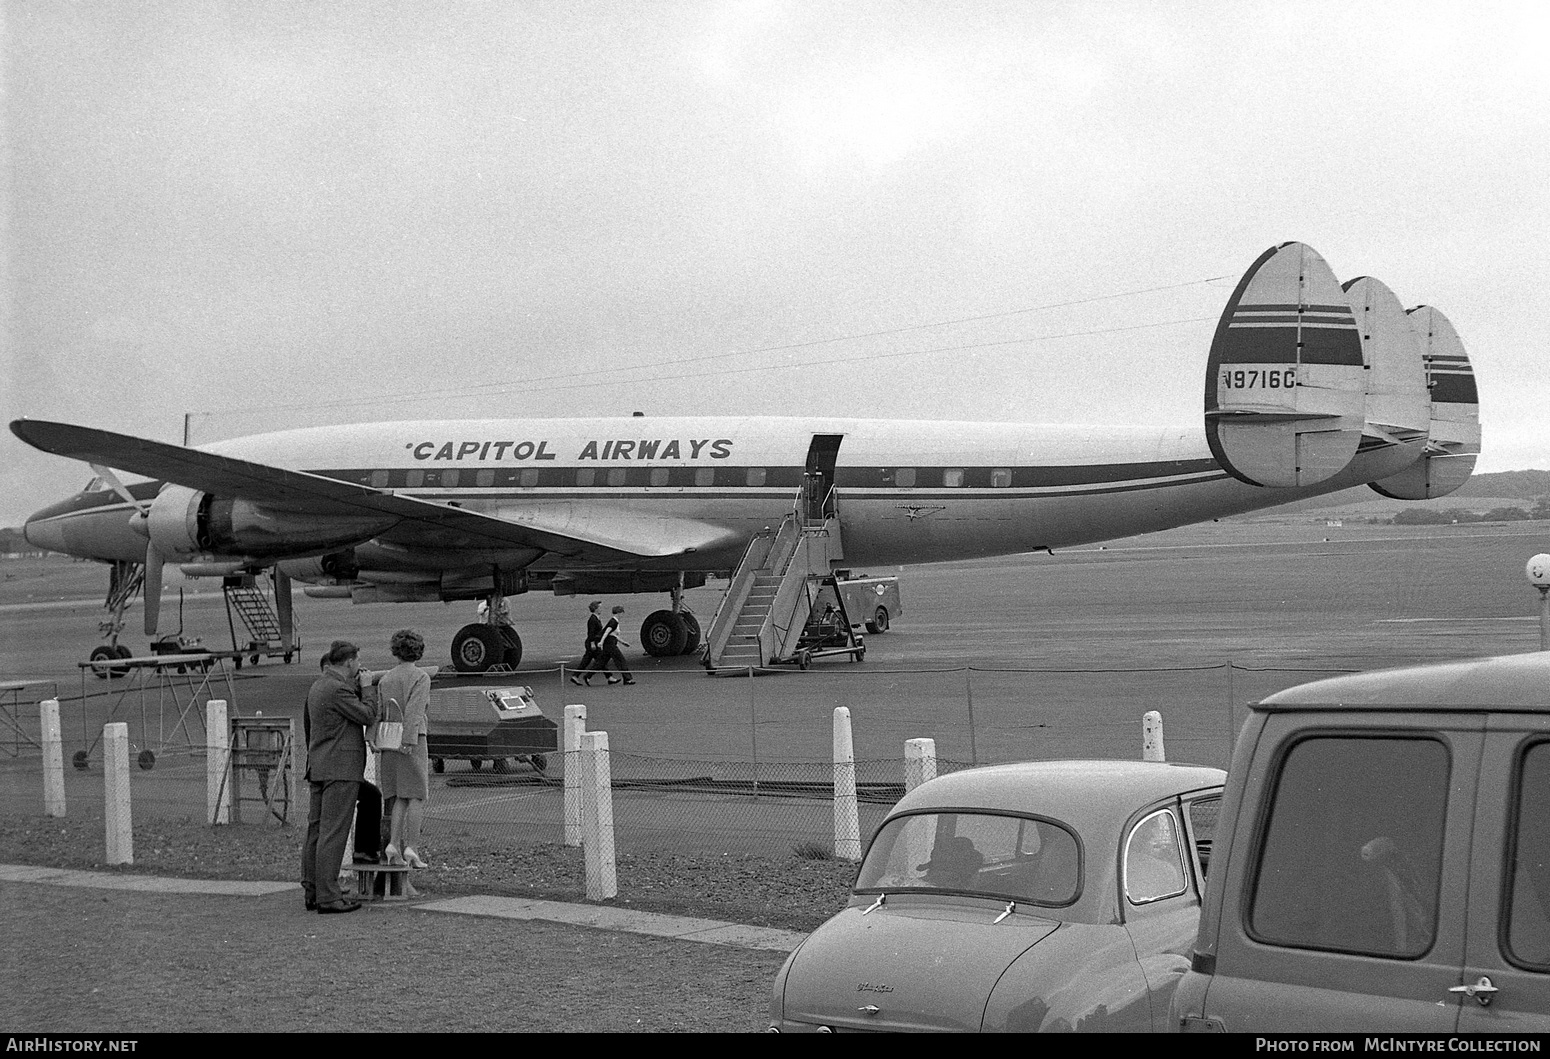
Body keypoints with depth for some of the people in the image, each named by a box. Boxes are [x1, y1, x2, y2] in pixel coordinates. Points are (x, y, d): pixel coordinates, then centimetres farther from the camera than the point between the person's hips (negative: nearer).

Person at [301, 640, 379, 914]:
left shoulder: (317, 686, 15)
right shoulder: (338, 689, -15)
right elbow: (366, 716, -7)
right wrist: (366, 694, 5)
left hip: (318, 768, 10)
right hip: (340, 769, -10)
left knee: (316, 830, 10)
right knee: (333, 832, -9)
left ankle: (312, 892, 13)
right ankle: (328, 896, -11)